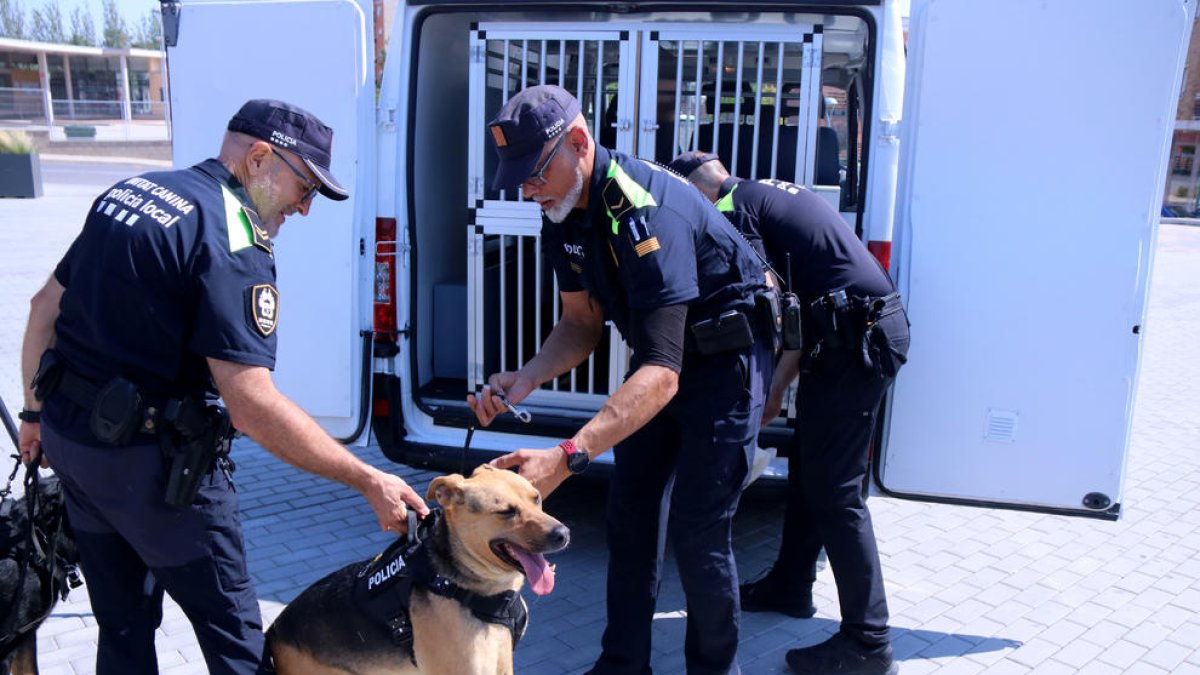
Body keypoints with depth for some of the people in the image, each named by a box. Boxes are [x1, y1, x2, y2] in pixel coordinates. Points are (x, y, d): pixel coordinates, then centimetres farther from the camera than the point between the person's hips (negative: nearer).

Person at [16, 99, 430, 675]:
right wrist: (369, 482, -22)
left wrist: (37, 410, 25)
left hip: (68, 435, 8)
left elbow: (45, 306, 14)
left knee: (123, 624, 21)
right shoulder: (234, 237, -19)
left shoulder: (128, 191, 7)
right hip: (147, 457, -8)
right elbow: (252, 404, -26)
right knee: (230, 627, 7)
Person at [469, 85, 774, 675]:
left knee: (696, 528, -6)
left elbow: (662, 374, -40)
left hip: (725, 355, -8)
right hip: (660, 352, 8)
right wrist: (523, 380, -16)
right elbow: (582, 323, 4)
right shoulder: (562, 213, -6)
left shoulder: (645, 210, -34)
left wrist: (567, 457, -48)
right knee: (628, 510, 9)